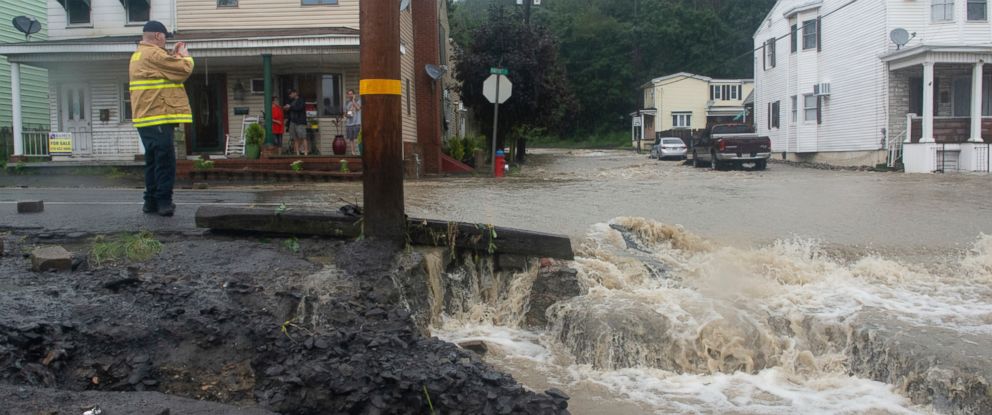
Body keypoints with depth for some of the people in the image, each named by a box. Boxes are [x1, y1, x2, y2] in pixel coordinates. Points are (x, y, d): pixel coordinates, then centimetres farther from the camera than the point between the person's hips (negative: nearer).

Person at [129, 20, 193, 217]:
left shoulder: (138, 55, 20)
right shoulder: (153, 54, -13)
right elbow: (183, 69, -15)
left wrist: (173, 55, 14)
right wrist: (185, 56, 4)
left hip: (145, 118, 10)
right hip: (159, 117, -10)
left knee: (154, 160, 14)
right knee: (165, 161, -7)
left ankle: (151, 201, 18)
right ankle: (164, 202, -6)